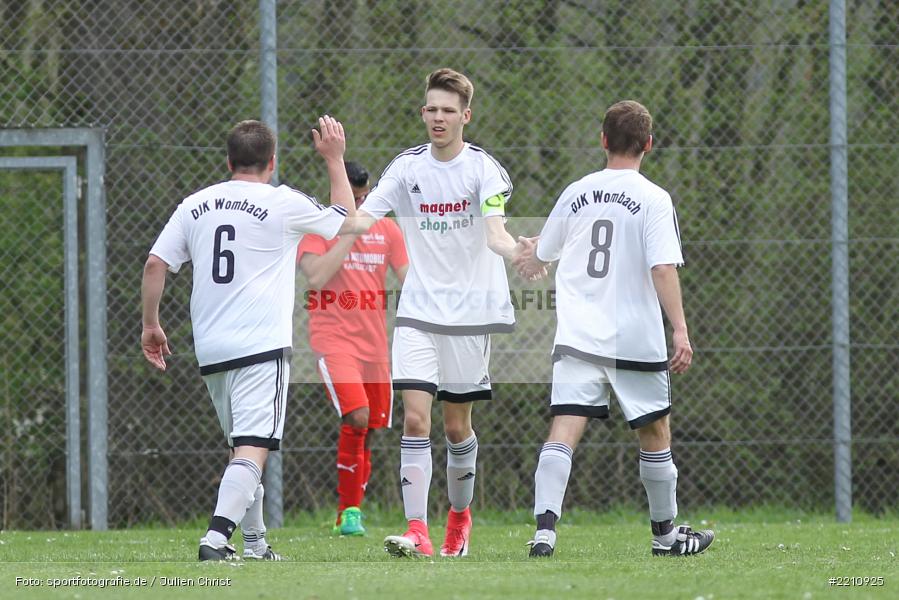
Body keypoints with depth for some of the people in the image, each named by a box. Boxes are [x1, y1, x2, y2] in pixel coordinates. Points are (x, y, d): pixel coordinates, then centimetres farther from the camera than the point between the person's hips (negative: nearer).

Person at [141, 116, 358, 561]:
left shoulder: (194, 205, 10)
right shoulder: (283, 204, -2)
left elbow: (155, 263, 6)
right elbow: (348, 224, 13)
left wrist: (151, 325, 15)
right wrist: (334, 160, 21)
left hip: (210, 349, 6)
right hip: (262, 345, -6)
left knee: (244, 446, 20)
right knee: (252, 450, -13)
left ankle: (255, 545, 25)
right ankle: (216, 538, -31)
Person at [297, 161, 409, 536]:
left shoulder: (386, 229, 10)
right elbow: (316, 277, -18)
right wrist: (349, 233, -13)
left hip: (374, 346, 5)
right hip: (333, 341, -5)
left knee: (366, 434, 7)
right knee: (356, 417, -24)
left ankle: (349, 514, 19)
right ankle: (349, 510, -14)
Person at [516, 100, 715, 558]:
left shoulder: (576, 193, 8)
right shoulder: (653, 200, -5)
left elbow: (540, 254, 22)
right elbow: (663, 268, -15)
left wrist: (528, 258, 46)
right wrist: (681, 330, -15)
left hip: (577, 336, 2)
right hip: (636, 339, -2)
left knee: (564, 431, -7)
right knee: (655, 433, 15)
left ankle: (544, 528, -24)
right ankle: (665, 533, 26)